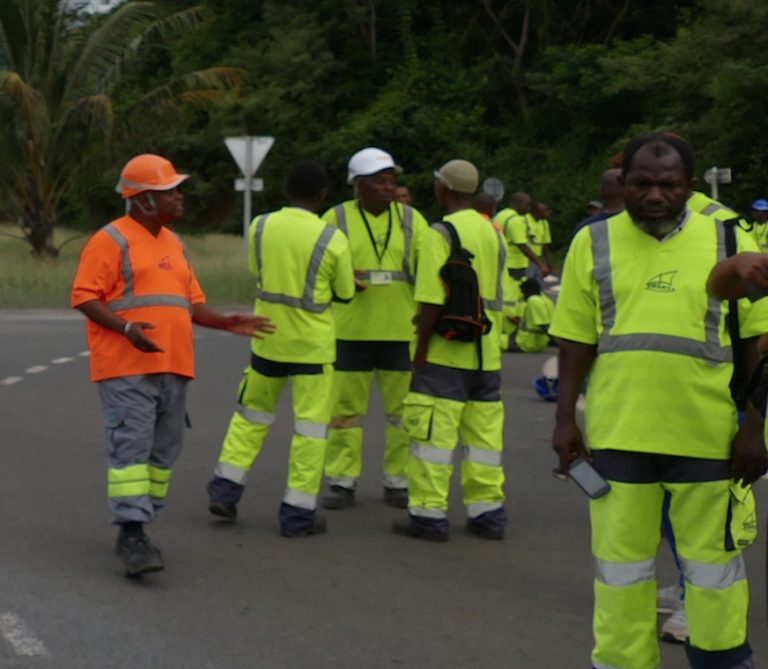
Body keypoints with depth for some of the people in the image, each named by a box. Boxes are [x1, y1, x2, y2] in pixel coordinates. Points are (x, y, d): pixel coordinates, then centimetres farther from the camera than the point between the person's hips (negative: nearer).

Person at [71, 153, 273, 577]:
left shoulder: (172, 243, 19)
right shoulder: (112, 240, -6)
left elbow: (190, 303, 22)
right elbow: (84, 297, -10)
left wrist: (226, 323, 5)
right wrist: (127, 327, -24)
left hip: (172, 367, 8)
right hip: (126, 368, -8)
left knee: (163, 450, 8)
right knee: (131, 447, -13)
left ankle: (137, 527, 18)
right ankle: (131, 534, -16)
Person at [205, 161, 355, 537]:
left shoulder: (261, 226, -3)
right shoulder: (332, 239, -13)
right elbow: (345, 294, -1)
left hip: (268, 338, 4)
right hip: (312, 344, -4)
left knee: (251, 413, 20)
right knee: (310, 425, 4)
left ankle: (225, 490, 19)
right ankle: (298, 512, 5)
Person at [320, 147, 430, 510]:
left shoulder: (411, 219, 7)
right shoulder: (336, 219, 3)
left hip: (401, 329, 2)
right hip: (351, 330, -1)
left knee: (404, 407, 6)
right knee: (346, 406, 3)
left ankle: (398, 482, 17)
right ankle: (342, 482, 12)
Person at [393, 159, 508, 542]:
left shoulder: (441, 233, -12)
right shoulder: (493, 233, 11)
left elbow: (432, 301, -16)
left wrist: (420, 349, -10)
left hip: (446, 353, -7)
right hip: (486, 353, 7)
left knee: (433, 433, -2)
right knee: (484, 433, 11)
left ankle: (429, 515, -1)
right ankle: (488, 513, 15)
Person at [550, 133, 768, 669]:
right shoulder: (594, 243, 4)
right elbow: (576, 341, 7)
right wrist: (565, 419, 1)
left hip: (709, 435, -1)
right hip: (617, 433, 1)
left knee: (713, 558, 10)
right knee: (621, 559, 11)